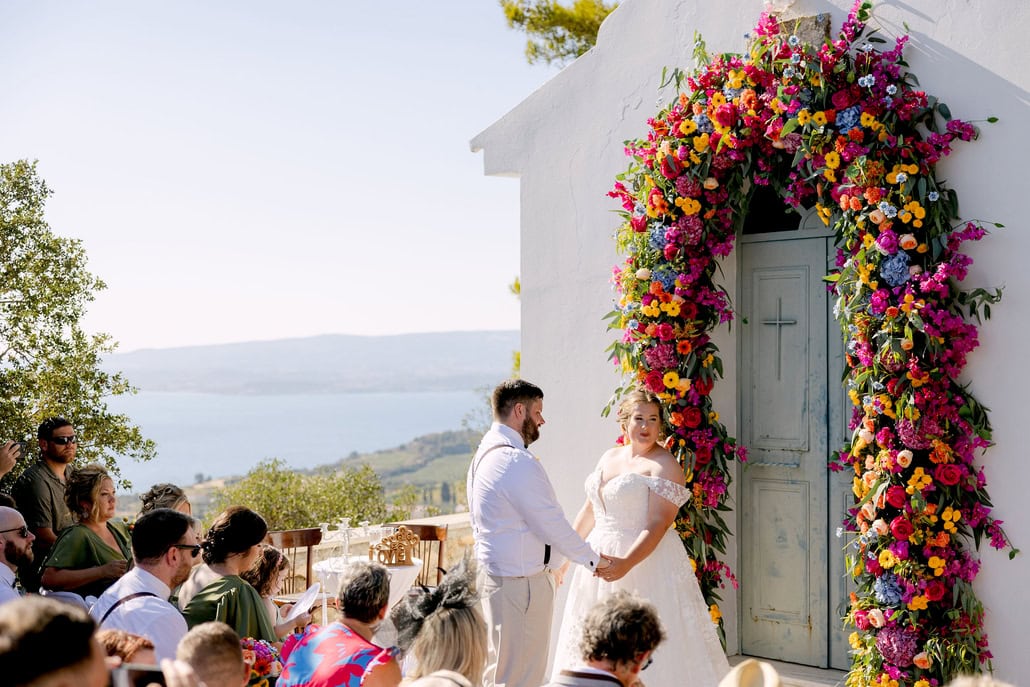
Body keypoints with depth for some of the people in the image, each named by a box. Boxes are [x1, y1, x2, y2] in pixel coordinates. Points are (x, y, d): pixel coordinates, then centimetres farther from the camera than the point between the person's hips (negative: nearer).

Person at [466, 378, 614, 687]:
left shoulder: (484, 454, 11)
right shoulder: (518, 461, -21)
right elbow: (552, 524, -18)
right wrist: (593, 560, -5)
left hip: (494, 570, 11)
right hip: (521, 582, -11)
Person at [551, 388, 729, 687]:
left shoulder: (665, 466, -11)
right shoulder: (609, 457, 11)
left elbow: (657, 525, -19)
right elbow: (589, 510, 19)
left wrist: (627, 564, -30)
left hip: (647, 561, -7)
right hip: (600, 558, 7)